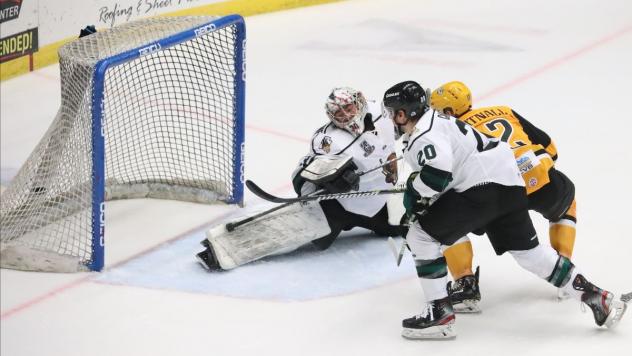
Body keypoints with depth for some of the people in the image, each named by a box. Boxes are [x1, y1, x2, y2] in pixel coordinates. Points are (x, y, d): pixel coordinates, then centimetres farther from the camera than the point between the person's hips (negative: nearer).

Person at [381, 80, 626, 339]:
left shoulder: (425, 134, -12)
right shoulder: (434, 122, 21)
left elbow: (437, 173, -28)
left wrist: (413, 191, -10)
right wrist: (416, 205, 26)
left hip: (482, 187, -11)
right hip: (508, 185, 11)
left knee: (421, 236, -5)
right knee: (527, 250, 17)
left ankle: (440, 312, -7)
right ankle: (595, 297, 17)